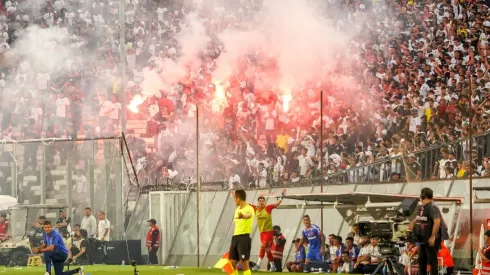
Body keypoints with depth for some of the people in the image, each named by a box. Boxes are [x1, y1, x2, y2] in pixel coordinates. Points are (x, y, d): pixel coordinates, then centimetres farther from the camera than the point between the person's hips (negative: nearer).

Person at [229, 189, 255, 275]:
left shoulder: (249, 208, -14)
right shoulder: (237, 209, 15)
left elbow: (248, 215, -39)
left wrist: (243, 216, -60)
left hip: (244, 238, -9)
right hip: (235, 237, 9)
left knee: (244, 263, -12)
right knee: (232, 263, 9)